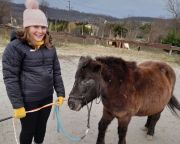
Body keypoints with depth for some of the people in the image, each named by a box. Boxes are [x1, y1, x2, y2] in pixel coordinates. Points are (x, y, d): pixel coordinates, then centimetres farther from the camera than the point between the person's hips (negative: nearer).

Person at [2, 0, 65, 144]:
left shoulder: (50, 47, 3)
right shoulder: (15, 47, -15)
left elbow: (56, 72, 8)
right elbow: (10, 78, -15)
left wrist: (61, 93, 4)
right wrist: (17, 105, -16)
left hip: (47, 97, 5)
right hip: (28, 101, -5)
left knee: (41, 127, 23)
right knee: (28, 131, 14)